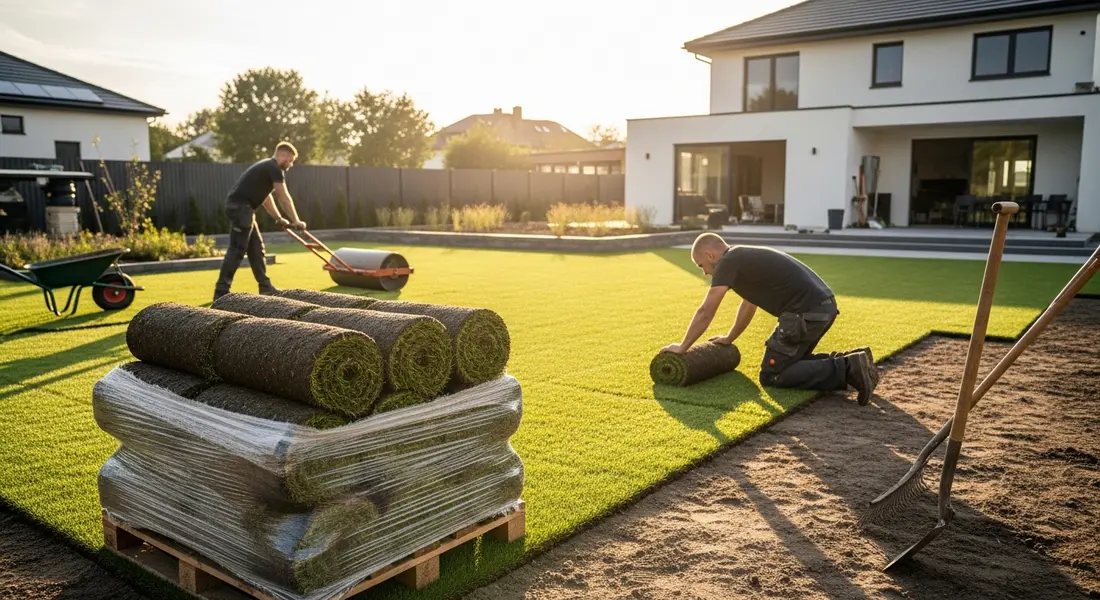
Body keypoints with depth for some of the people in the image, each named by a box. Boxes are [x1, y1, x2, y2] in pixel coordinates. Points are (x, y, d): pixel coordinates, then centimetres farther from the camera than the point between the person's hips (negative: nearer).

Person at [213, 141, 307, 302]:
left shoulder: (267, 167, 24)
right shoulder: (274, 168, -7)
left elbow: (266, 197, 30)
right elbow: (284, 198, -7)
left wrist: (279, 219, 30)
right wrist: (296, 221, -2)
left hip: (241, 207, 11)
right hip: (239, 207, -11)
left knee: (256, 247, 14)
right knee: (237, 249, -10)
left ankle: (265, 287, 20)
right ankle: (221, 291, -10)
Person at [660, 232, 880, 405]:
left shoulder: (728, 262, -5)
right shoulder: (744, 258, 23)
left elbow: (705, 313, -5)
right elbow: (748, 305, 36)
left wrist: (682, 347, 6)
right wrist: (729, 338, 46)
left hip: (806, 313, -10)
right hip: (824, 306, 10)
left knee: (771, 375, 0)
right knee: (792, 361, 26)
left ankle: (846, 369, -10)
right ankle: (847, 362, 10)